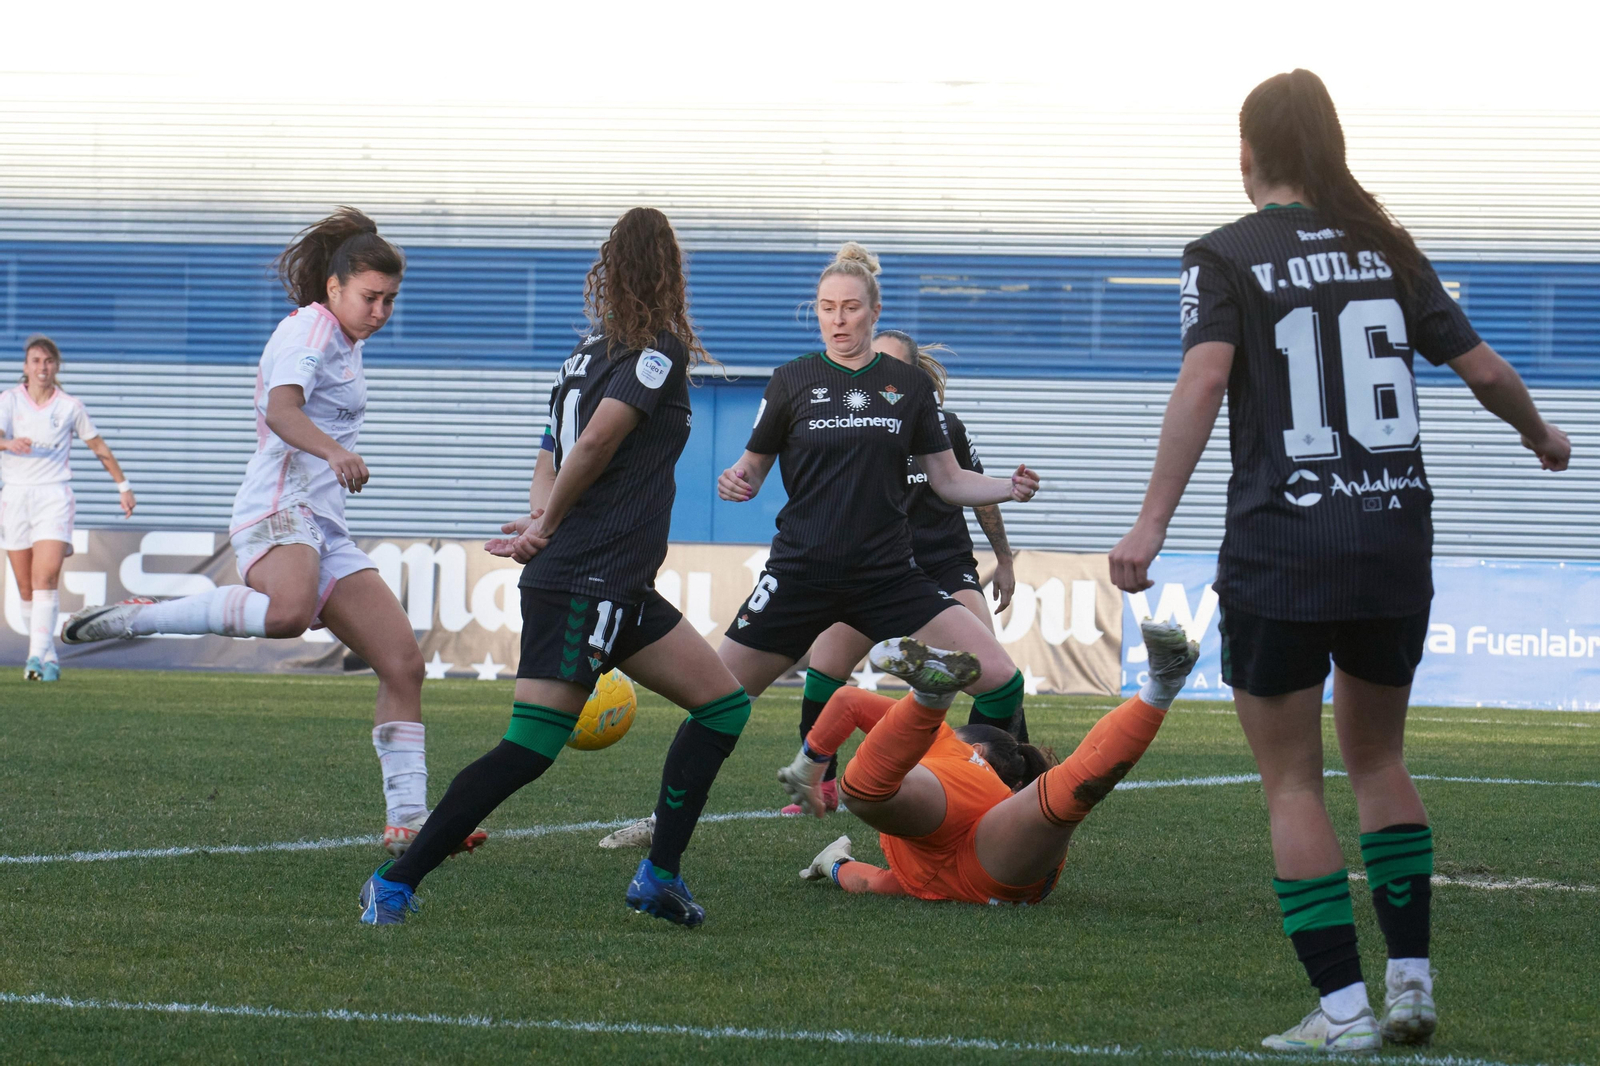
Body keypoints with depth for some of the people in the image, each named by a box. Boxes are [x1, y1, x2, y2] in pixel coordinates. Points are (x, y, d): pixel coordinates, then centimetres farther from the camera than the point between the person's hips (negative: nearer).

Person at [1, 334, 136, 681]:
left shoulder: (70, 407, 3)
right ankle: (48, 656, 17)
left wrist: (123, 485, 22)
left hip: (54, 497, -2)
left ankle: (39, 656, -25)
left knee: (45, 578, -18)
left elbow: (99, 448, 16)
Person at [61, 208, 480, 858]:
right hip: (279, 509, -10)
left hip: (322, 526, 10)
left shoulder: (343, 343, 25)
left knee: (403, 662, 0)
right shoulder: (310, 328, -5)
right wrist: (333, 451, -40)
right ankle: (136, 617, -26)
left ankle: (407, 822, 1)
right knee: (289, 612, -41)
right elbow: (282, 410, -24)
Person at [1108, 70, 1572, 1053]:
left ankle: (1343, 1008, -1)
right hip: (1396, 542, 4)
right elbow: (1485, 369, 11)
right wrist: (1540, 436, 32)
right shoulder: (1386, 250, 9)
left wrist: (1153, 522, -22)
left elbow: (1205, 376, -19)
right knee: (1378, 760, 21)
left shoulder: (1226, 257, -3)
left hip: (1279, 555, -4)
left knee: (1293, 783, 4)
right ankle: (1412, 984, 15)